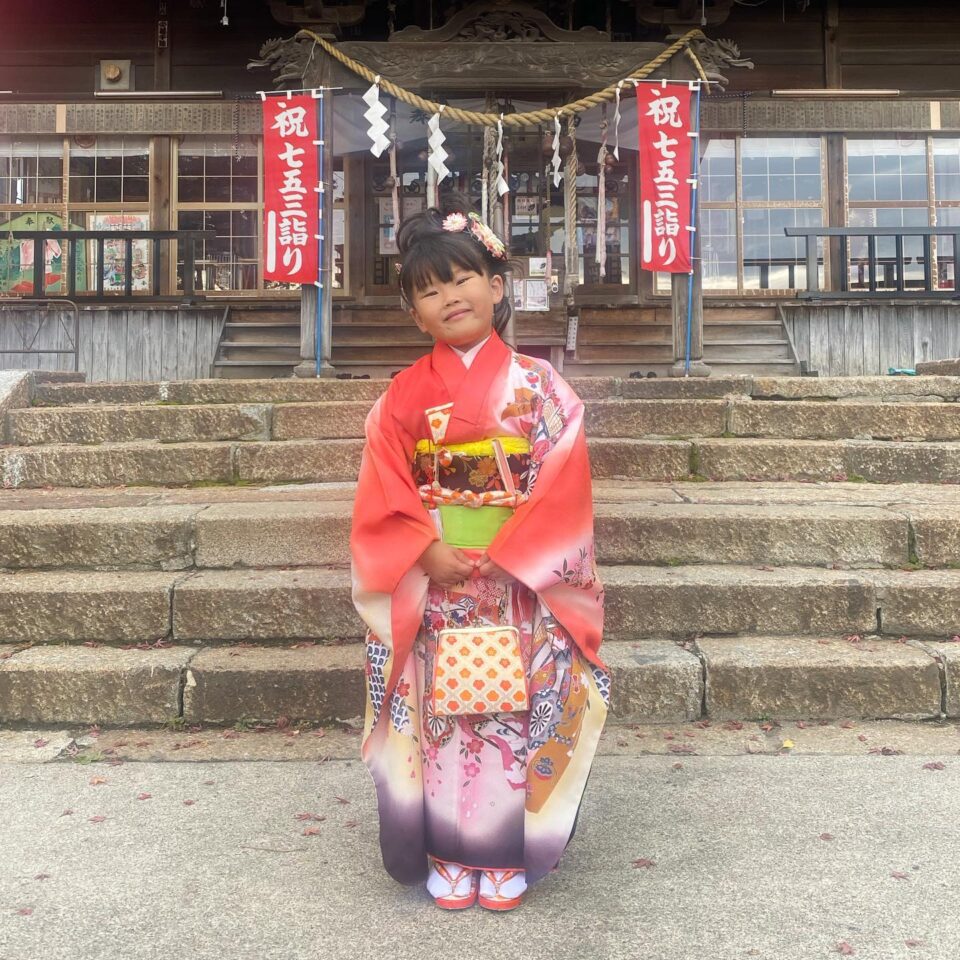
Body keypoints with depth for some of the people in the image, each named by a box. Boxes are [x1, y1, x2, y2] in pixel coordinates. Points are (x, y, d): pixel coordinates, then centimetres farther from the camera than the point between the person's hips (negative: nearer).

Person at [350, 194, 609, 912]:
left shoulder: (538, 386, -1)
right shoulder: (404, 396, 3)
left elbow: (562, 485, -7)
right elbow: (384, 498, 0)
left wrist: (504, 555, -16)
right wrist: (428, 552, -15)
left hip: (522, 589, -1)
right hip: (431, 586, 1)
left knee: (517, 715, 5)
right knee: (441, 716, 7)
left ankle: (508, 855, 24)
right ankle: (448, 855, 25)